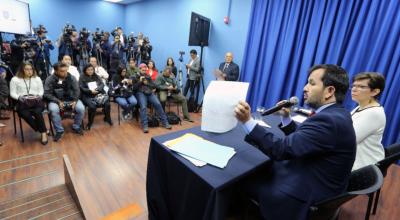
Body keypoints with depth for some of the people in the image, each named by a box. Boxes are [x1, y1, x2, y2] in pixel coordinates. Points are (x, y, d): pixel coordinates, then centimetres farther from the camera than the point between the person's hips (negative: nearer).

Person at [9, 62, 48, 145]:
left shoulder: (37, 78, 16)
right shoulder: (15, 79, 10)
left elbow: (41, 91, 16)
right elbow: (12, 93, 8)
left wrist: (39, 96, -6)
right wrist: (19, 97, -13)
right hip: (22, 102, 0)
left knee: (37, 112, -33)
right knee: (26, 115, -32)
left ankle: (43, 133, -24)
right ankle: (44, 130, -21)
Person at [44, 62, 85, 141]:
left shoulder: (71, 77, -5)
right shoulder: (50, 79, -9)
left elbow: (76, 90, -1)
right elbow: (47, 94, -10)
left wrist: (75, 101, -16)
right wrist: (58, 102, -23)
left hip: (71, 99, 2)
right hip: (56, 101, -1)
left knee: (81, 108, -25)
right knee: (53, 110, -33)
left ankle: (76, 127, 2)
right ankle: (59, 131, -11)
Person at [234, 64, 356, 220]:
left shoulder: (329, 120, -28)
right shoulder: (335, 114, 4)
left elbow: (281, 149, -30)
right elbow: (297, 139, 11)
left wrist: (247, 120, -33)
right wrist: (286, 117, -1)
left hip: (307, 193, -9)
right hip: (309, 178, 9)